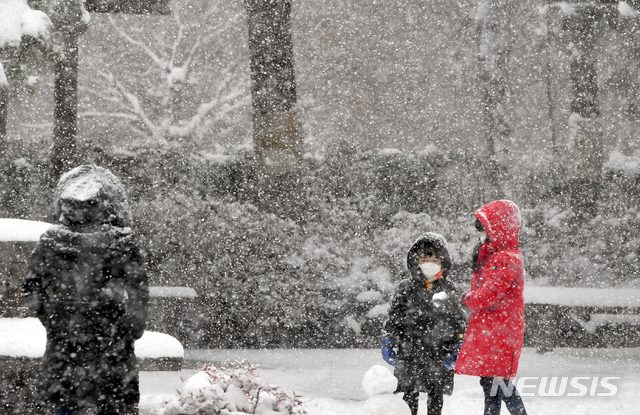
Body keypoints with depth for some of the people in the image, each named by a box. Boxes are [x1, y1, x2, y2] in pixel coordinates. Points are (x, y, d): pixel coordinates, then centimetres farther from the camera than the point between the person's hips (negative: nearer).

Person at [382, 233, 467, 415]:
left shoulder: (449, 290, 6)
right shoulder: (406, 288, 4)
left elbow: (458, 321, 11)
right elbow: (394, 318, 9)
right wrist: (389, 341, 2)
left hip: (439, 353, 1)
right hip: (410, 353, -1)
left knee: (436, 396, 6)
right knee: (409, 396, -1)